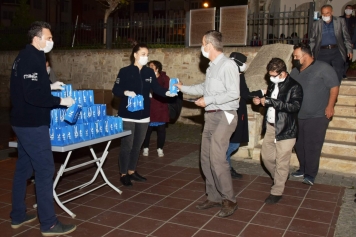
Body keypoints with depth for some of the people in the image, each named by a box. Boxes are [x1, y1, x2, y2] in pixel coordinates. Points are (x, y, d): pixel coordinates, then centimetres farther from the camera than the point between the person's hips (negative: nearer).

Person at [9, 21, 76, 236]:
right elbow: (32, 95, -25)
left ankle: (18, 216, 28)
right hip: (32, 124, -11)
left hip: (23, 122, 11)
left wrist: (49, 86, 15)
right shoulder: (32, 59, -18)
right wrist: (60, 101, -18)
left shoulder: (25, 56, 13)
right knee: (45, 170, -5)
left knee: (24, 168, 16)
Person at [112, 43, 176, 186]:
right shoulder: (125, 71, -7)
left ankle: (132, 171, 29)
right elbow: (115, 90, -6)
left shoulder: (149, 72, 6)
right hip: (128, 115, -5)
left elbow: (156, 88, 0)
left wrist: (167, 93, -18)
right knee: (127, 145, -1)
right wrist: (126, 92, -25)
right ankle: (123, 174, 14)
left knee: (137, 145, 14)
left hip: (143, 115, 5)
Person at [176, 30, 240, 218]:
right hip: (210, 116, 9)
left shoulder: (227, 65, -13)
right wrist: (183, 88, 34)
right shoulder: (212, 66, 14)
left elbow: (234, 93, -20)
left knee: (217, 159, -13)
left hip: (223, 116, -9)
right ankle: (214, 197, 21)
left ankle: (229, 200, 1)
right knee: (206, 158, 10)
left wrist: (208, 100, -15)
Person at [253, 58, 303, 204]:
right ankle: (280, 178, 39)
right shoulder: (272, 85, 11)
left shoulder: (294, 87, -11)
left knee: (281, 162, 0)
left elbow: (295, 106, -25)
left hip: (285, 129, -7)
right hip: (270, 126, 7)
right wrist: (261, 101, 1)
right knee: (266, 156, 14)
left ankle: (277, 192, 13)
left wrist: (270, 102, -27)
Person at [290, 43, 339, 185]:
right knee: (299, 145, 12)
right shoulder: (295, 72, 12)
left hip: (317, 116, -7)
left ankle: (310, 175, 4)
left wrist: (330, 106, -15)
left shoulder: (323, 68, -8)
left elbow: (334, 87, -9)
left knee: (312, 146, -6)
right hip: (298, 116, 7)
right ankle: (303, 169, 28)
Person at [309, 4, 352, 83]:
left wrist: (349, 50, 3)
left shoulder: (340, 21, 10)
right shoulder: (316, 24, 11)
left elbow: (346, 37, 10)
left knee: (338, 74, -7)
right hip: (322, 52, 0)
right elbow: (312, 40, 12)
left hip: (336, 51, 0)